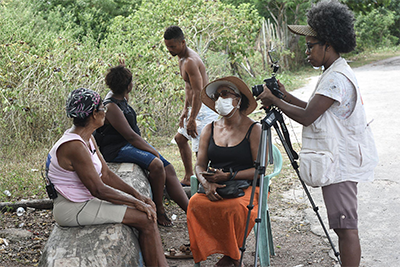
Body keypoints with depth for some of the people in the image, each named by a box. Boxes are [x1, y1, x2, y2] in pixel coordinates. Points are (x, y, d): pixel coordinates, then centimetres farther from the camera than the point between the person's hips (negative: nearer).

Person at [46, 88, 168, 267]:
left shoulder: (87, 138, 8)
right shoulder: (74, 146, -24)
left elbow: (107, 175, 10)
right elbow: (98, 190, -23)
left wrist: (137, 196, 1)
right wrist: (136, 203, -16)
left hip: (86, 200, 10)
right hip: (73, 209, -10)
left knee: (148, 208, 5)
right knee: (145, 219, -14)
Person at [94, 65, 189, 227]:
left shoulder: (120, 98, 7)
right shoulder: (111, 107, -22)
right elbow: (130, 136, -21)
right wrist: (152, 151, -15)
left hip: (130, 143, 10)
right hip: (116, 150, -10)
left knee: (168, 168, -7)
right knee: (156, 164, -31)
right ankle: (159, 211, -15)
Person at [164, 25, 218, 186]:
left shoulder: (190, 61, -21)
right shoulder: (182, 58, 11)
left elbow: (198, 92, -25)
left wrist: (192, 119, -25)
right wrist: (185, 110, 12)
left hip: (204, 109, -11)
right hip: (195, 108, 11)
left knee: (201, 149, -13)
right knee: (180, 138, 24)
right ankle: (188, 178, 33)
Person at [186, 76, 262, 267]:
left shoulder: (254, 129, -1)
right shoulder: (210, 130, 13)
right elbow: (200, 165, 9)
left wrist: (229, 176, -17)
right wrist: (206, 184, -14)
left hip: (247, 187, -3)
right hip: (215, 189, 4)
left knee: (234, 208, -35)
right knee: (196, 203, -29)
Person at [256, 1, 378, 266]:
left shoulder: (337, 78, -18)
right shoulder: (336, 73, 15)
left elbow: (306, 117, -19)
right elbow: (314, 109, 21)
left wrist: (275, 102, -7)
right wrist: (287, 96, 13)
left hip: (340, 162, -11)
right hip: (339, 160, 11)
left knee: (346, 225, -8)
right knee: (344, 225, 14)